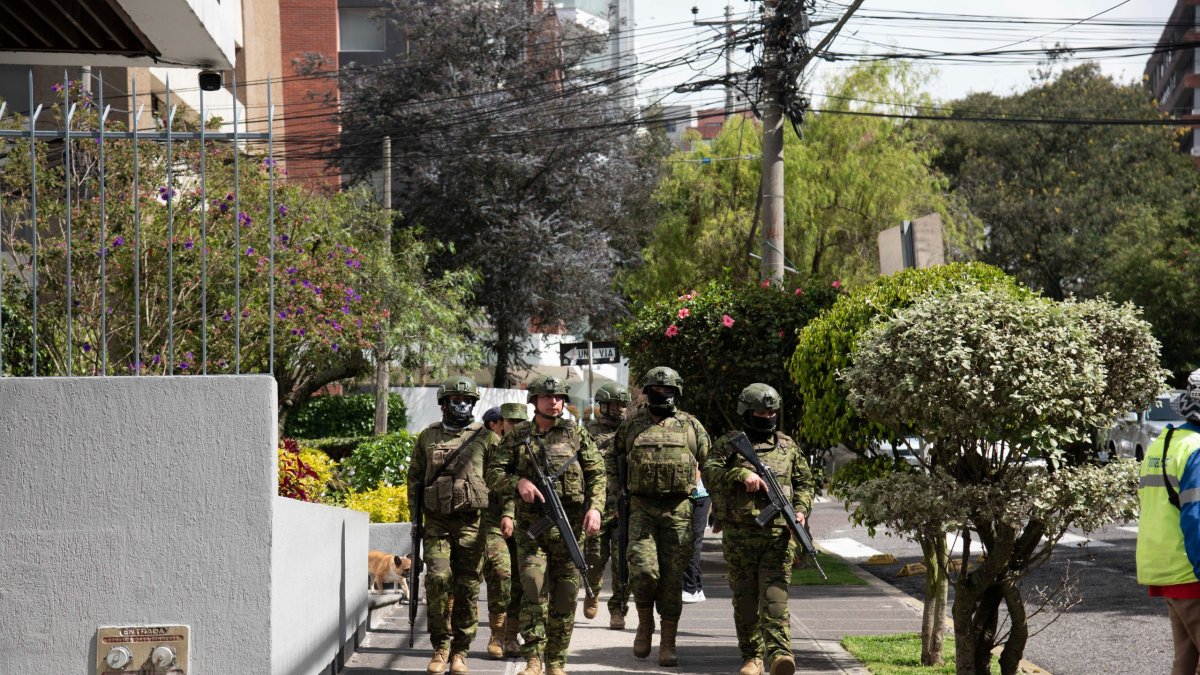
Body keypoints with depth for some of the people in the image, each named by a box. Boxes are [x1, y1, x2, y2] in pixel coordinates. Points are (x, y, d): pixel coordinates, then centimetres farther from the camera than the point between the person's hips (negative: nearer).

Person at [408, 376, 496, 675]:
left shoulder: (486, 437, 5)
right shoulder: (428, 437, 11)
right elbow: (414, 477, 17)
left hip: (471, 521, -1)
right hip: (437, 522, 1)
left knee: (467, 588, 0)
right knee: (438, 579, -14)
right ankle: (440, 646, 1)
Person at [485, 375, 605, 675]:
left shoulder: (576, 433, 7)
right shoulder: (518, 436, 7)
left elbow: (597, 473, 5)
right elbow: (494, 473, 5)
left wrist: (595, 507, -10)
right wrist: (519, 482, -14)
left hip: (569, 527, 1)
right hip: (530, 528, -1)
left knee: (564, 599, 4)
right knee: (534, 593, -13)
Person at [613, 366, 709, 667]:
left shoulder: (691, 426, 9)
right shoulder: (632, 425, 9)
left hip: (678, 510, 0)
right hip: (641, 508, 0)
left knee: (672, 577, 0)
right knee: (644, 570, -16)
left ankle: (668, 644, 7)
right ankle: (645, 625, 9)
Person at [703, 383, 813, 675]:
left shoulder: (787, 445, 14)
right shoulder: (729, 443, 6)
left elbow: (805, 482, 20)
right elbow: (709, 472, -9)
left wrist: (800, 509, 2)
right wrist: (741, 474, -22)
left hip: (779, 534, 0)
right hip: (740, 536, 0)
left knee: (774, 594, -12)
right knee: (745, 598, 4)